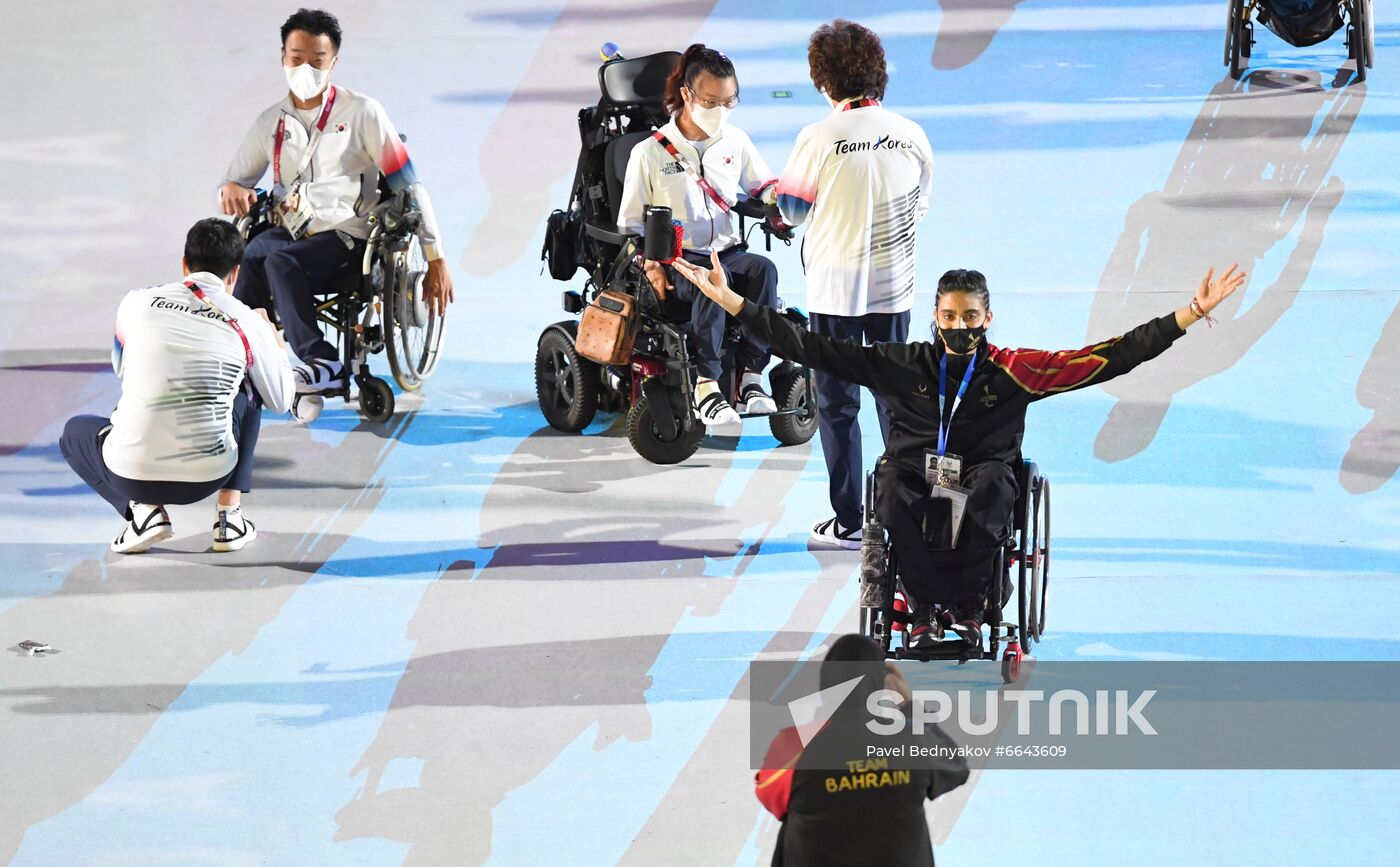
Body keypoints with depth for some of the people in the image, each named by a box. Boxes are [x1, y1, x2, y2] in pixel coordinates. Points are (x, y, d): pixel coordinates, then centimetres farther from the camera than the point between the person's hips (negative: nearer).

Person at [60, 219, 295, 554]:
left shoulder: (137, 302, 3)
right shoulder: (248, 325, 0)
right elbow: (280, 401, 15)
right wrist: (277, 347, 34)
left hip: (130, 475, 0)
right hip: (209, 476, 1)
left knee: (75, 431, 34)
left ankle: (145, 511, 9)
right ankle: (229, 516, 20)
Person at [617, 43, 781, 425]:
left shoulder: (735, 141, 12)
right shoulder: (650, 153, 1)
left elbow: (763, 185, 24)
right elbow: (631, 222, 5)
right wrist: (651, 264, -12)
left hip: (727, 251, 4)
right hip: (676, 259, -4)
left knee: (763, 269, -32)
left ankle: (751, 375, -35)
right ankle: (705, 386, -44)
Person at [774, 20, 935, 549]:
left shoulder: (818, 139, -14)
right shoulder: (911, 136, -4)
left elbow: (792, 210, -3)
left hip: (834, 286, -3)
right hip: (893, 284, 3)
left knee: (837, 405, 6)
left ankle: (848, 522, 7)